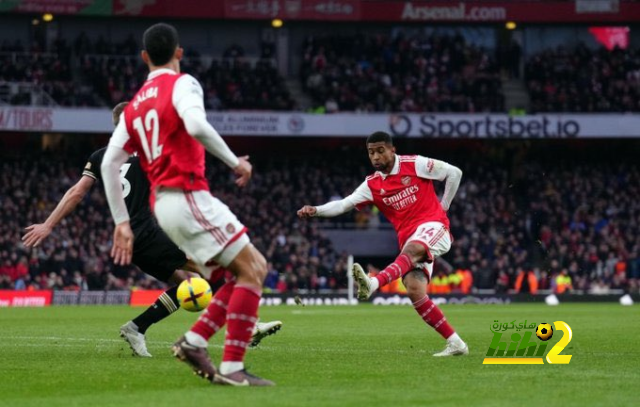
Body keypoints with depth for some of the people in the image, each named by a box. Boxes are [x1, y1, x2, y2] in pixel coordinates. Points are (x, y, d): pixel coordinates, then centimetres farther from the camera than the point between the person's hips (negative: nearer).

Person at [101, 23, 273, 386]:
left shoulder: (135, 105, 20)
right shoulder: (181, 83, -2)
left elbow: (110, 163, 15)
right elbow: (196, 125, -23)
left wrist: (122, 222, 15)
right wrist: (235, 162, -12)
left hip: (163, 205, 8)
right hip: (187, 195, -8)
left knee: (256, 267, 12)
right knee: (251, 271, -6)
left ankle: (195, 341, 2)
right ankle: (232, 367, -16)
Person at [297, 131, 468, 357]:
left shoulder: (414, 164, -1)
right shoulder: (372, 185, 9)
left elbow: (454, 173, 6)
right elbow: (344, 204, -2)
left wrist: (443, 206, 6)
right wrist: (316, 210, -18)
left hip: (433, 226, -5)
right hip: (409, 239, 5)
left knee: (412, 249, -38)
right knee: (415, 292, -13)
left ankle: (373, 284, -64)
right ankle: (455, 343, -6)